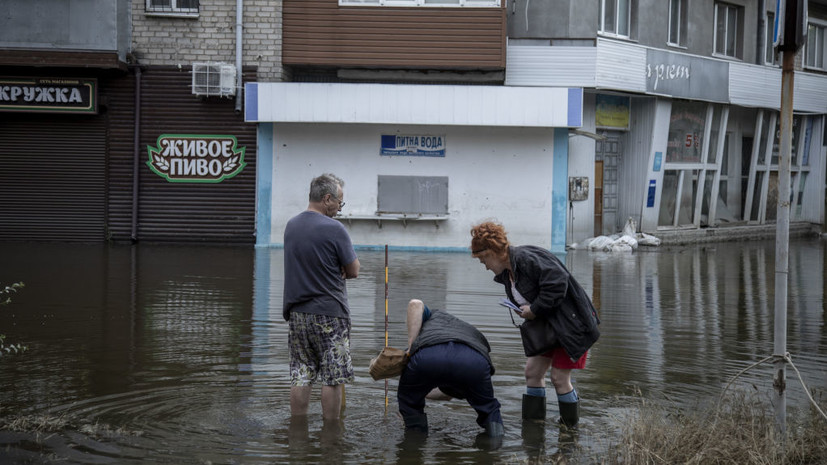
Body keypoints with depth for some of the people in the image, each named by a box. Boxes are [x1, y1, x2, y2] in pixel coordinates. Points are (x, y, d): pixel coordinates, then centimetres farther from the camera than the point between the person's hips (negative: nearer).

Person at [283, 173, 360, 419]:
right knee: (333, 379, 1)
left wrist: (334, 270, 5)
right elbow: (353, 271, -8)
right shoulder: (333, 229, -14)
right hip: (329, 314, -6)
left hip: (297, 313, 6)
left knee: (300, 376, 9)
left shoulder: (291, 225, 9)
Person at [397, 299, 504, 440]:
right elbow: (449, 393, 49)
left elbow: (415, 304, 16)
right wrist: (425, 393, 65)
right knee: (487, 407, 32)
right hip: (474, 363, 2)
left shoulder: (434, 316, 43)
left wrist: (411, 346, 18)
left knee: (409, 400, 31)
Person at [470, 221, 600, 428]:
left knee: (559, 378, -6)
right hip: (548, 325, 10)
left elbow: (557, 283, -31)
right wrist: (525, 311, -4)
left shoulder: (528, 258, -24)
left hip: (571, 323, -10)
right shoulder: (506, 273, 8)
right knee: (533, 371, 7)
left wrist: (534, 310, -22)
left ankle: (570, 426, 9)